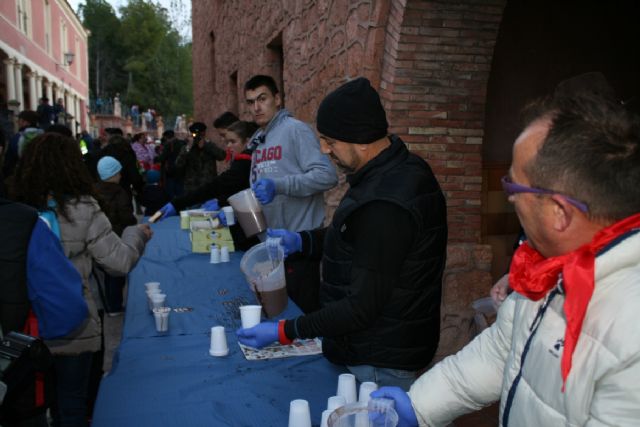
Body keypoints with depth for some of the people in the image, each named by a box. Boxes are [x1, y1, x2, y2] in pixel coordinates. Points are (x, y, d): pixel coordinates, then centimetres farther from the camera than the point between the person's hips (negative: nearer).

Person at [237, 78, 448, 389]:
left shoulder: (386, 205, -30)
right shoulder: (396, 170, 2)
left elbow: (362, 308, -26)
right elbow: (360, 237, 18)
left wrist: (284, 332, -20)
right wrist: (302, 241, 7)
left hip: (381, 363, -9)